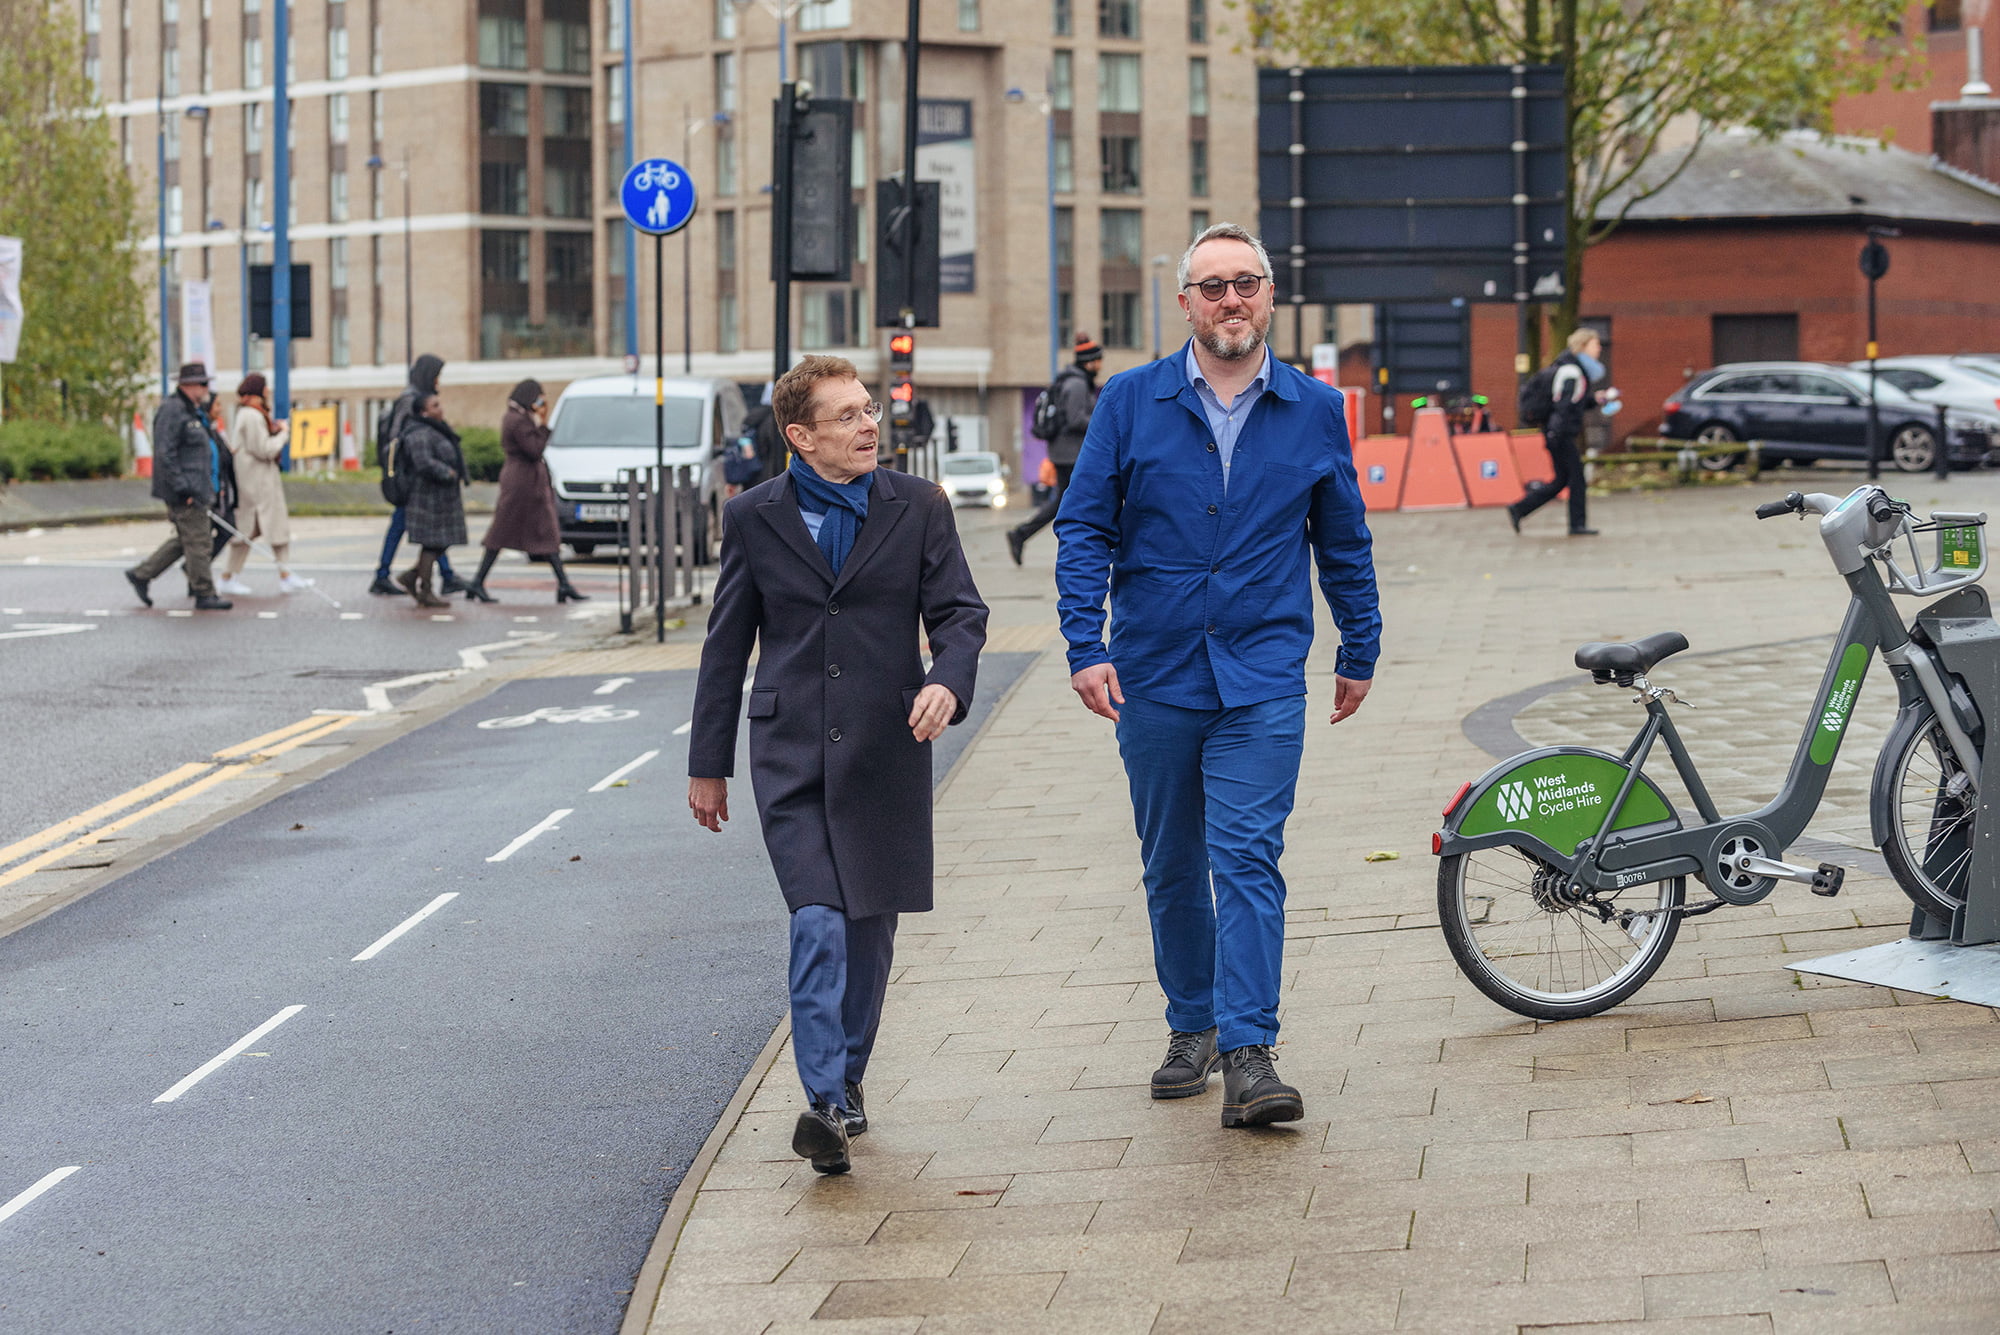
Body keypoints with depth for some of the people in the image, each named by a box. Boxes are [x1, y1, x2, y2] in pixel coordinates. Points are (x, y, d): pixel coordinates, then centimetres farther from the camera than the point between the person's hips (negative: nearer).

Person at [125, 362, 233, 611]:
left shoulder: (196, 411, 17)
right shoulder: (172, 411, -15)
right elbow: (165, 453, -20)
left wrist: (214, 484, 23)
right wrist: (183, 488, -23)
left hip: (198, 489, 11)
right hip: (185, 494, -11)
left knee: (183, 540, 16)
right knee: (199, 543, -5)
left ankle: (141, 575, 23)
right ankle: (205, 595, 3)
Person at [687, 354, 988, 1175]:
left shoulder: (917, 508, 3)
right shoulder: (754, 518, 3)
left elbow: (959, 612, 2)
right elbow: (726, 644, 9)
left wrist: (948, 681, -21)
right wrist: (708, 762, 11)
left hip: (886, 749, 2)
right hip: (790, 753, -1)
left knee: (869, 928, 9)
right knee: (819, 924, -14)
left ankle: (845, 1079, 28)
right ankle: (827, 1102, -18)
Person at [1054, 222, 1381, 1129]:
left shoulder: (1314, 410, 4)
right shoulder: (1131, 402, 1)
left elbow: (1344, 543, 13)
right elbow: (1084, 529, 0)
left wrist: (1359, 653, 16)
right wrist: (1086, 648, -9)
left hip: (1263, 679, -1)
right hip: (1154, 677, 2)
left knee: (1246, 858, -12)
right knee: (1171, 867, 12)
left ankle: (1247, 1052, -15)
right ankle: (1191, 1027, 27)